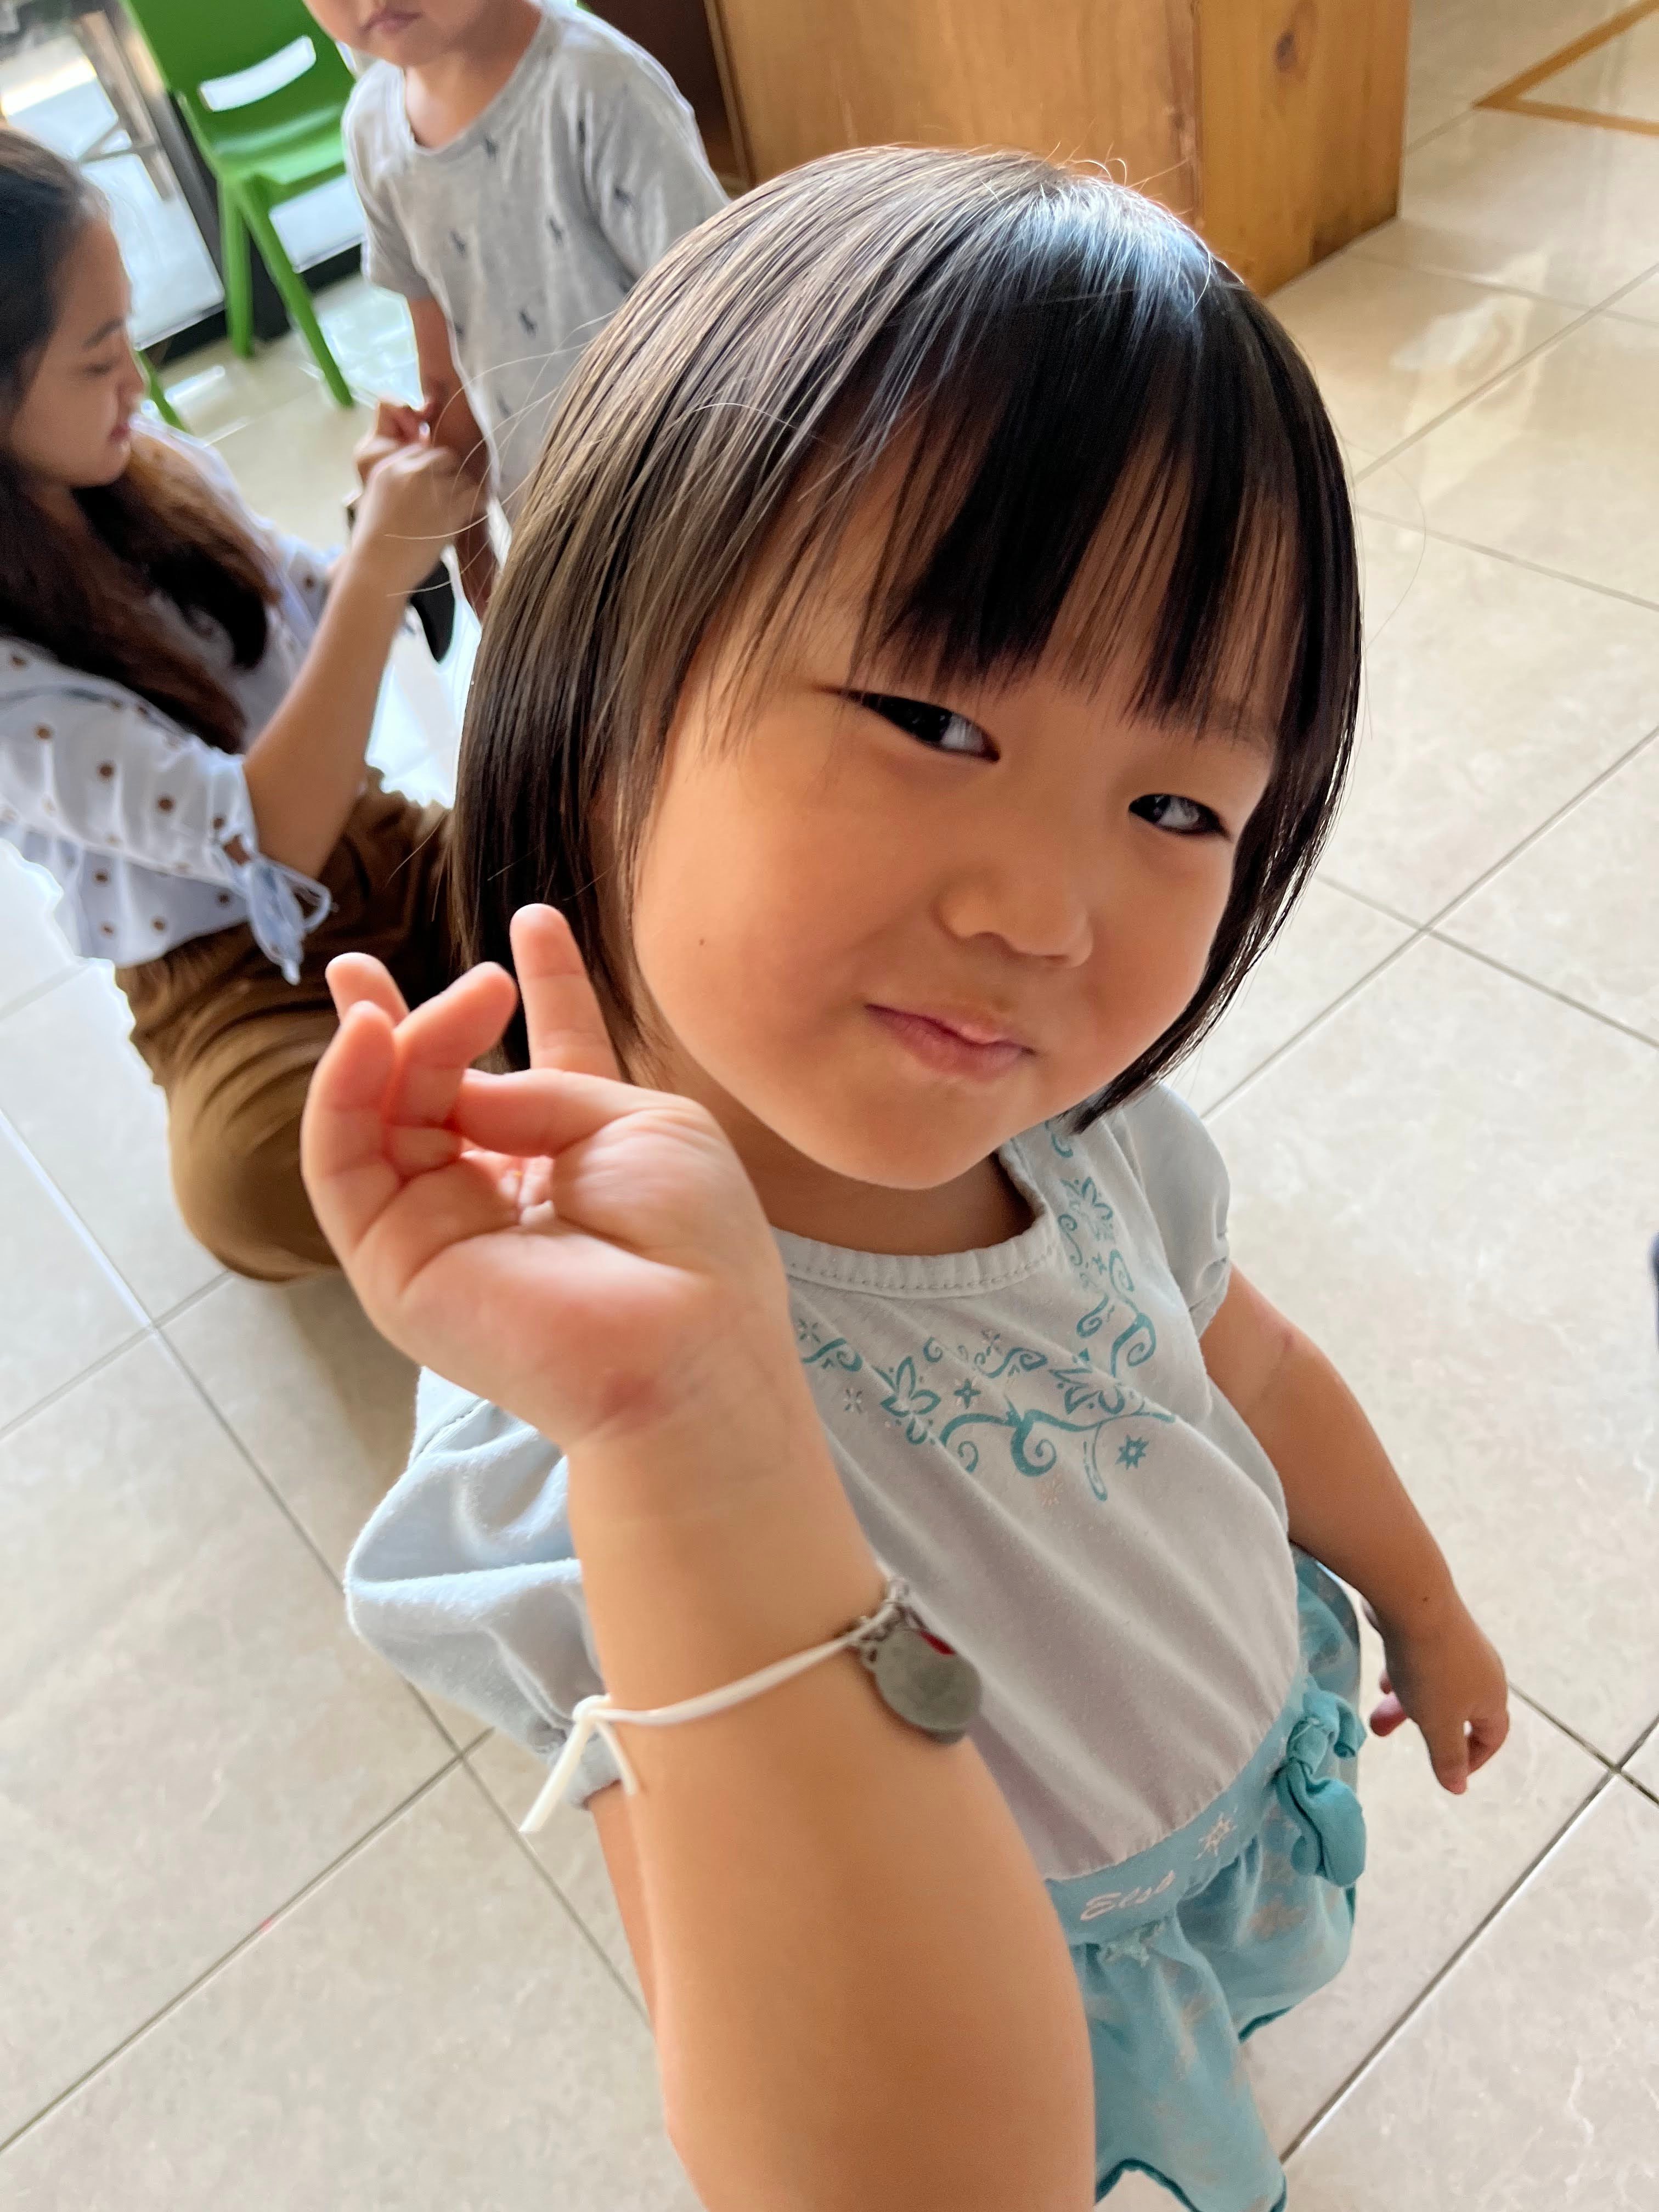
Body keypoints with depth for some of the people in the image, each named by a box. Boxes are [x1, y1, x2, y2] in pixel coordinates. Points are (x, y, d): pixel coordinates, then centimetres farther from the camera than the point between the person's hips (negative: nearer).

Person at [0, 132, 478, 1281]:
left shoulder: (158, 473, -1)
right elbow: (267, 834, -27)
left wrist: (391, 531, -5)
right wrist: (382, 561, -27)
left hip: (380, 850, 6)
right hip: (233, 975, -5)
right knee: (256, 1183, -37)